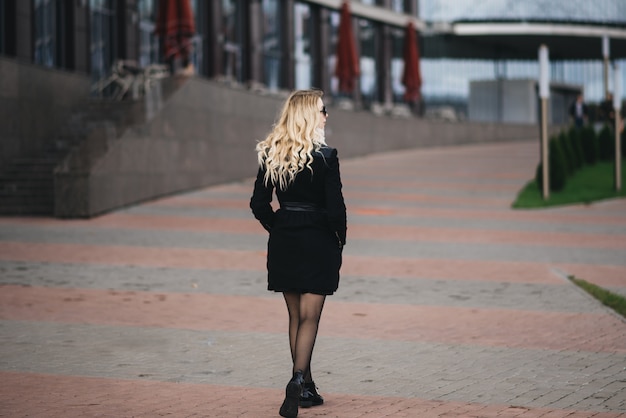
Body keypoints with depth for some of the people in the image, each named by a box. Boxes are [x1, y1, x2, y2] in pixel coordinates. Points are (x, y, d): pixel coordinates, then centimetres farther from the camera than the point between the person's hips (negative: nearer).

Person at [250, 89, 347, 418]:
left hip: (283, 242, 5)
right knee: (310, 317, 0)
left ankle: (305, 387, 22)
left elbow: (258, 203, 4)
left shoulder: (270, 154, 1)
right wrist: (340, 240, 0)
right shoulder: (324, 156, -13)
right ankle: (298, 378, -17)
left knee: (295, 316, 15)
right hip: (318, 242, -5)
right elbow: (335, 207, -14)